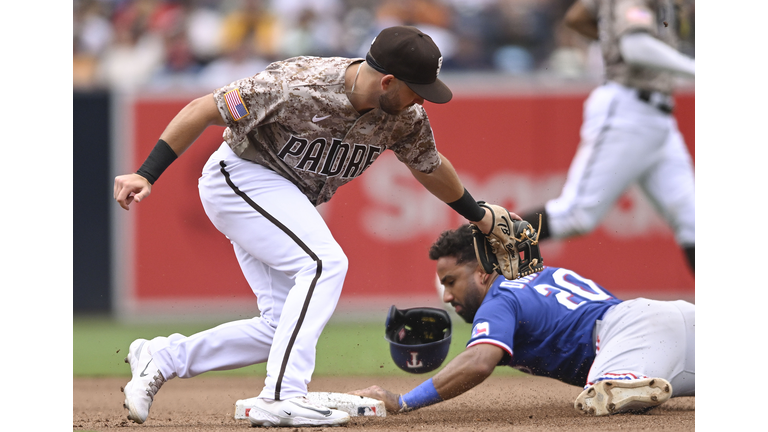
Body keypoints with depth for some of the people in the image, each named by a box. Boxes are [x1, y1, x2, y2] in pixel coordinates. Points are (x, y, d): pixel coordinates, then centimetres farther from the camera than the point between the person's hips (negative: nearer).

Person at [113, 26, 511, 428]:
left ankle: (162, 357, 11)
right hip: (239, 176, -8)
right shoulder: (295, 86, -31)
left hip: (291, 204, 8)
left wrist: (479, 218, 24)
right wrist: (146, 175, -29)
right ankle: (281, 398, -28)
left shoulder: (404, 118, -10)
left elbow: (430, 166, 12)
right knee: (325, 262, -26)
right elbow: (204, 110, -25)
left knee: (283, 327, 0)